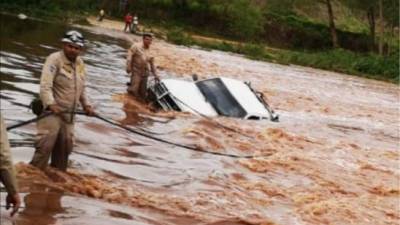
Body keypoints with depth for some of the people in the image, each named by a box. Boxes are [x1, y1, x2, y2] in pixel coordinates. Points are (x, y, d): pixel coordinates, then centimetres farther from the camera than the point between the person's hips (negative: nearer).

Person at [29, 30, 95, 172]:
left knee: (65, 146, 13)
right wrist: (51, 104, -36)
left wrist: (86, 105, 13)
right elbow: (45, 85, -24)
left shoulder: (80, 63, 11)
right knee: (45, 144, -15)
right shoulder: (54, 59, -13)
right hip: (52, 111, -7)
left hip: (69, 113, 8)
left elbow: (81, 88, 22)